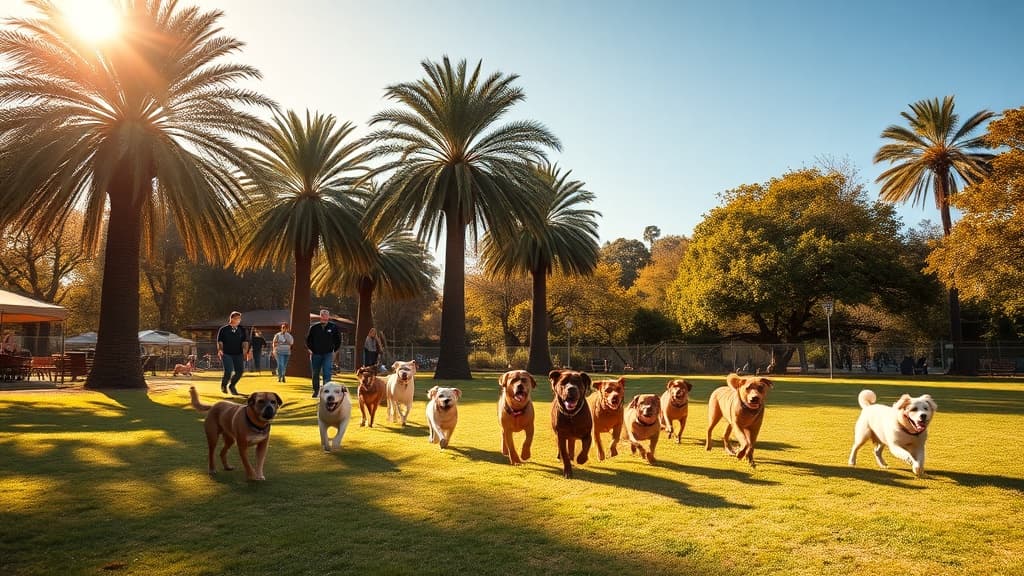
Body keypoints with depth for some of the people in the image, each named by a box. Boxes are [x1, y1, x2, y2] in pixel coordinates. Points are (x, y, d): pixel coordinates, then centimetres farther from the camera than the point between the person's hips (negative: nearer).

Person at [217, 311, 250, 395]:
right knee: (228, 371, -14)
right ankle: (224, 385, 18)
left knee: (240, 371, -3)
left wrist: (245, 350, -16)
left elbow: (245, 342, 2)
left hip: (238, 354, 3)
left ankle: (232, 385, 26)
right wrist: (220, 350, -16)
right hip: (226, 354, -3)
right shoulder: (223, 329, 1)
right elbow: (220, 341, 0)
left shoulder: (242, 330, 8)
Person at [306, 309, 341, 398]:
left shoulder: (333, 327, -2)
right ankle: (316, 390, 29)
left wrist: (334, 350, 6)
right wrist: (310, 350, 6)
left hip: (328, 354, -2)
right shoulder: (314, 327, 0)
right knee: (315, 374, 12)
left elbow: (338, 340, 9)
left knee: (327, 374, -12)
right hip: (316, 354, 2)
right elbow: (308, 339, 13)